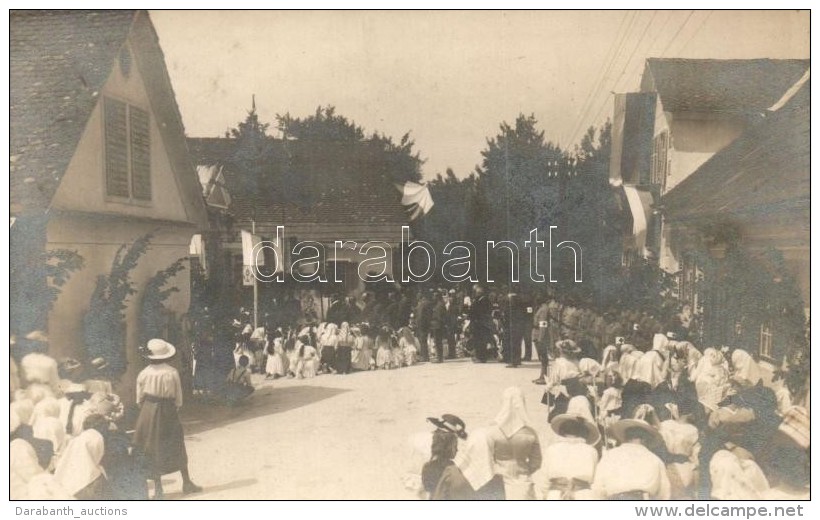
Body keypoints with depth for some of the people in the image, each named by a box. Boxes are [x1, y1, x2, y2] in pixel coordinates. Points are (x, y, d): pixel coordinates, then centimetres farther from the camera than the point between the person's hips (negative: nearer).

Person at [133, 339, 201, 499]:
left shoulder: (143, 374, -8)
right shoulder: (172, 373, -11)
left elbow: (139, 399, 0)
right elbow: (178, 398, -5)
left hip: (149, 411, 0)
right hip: (169, 412, 0)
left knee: (153, 450, 9)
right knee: (177, 447, 13)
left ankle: (158, 488, 11)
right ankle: (187, 482, 18)